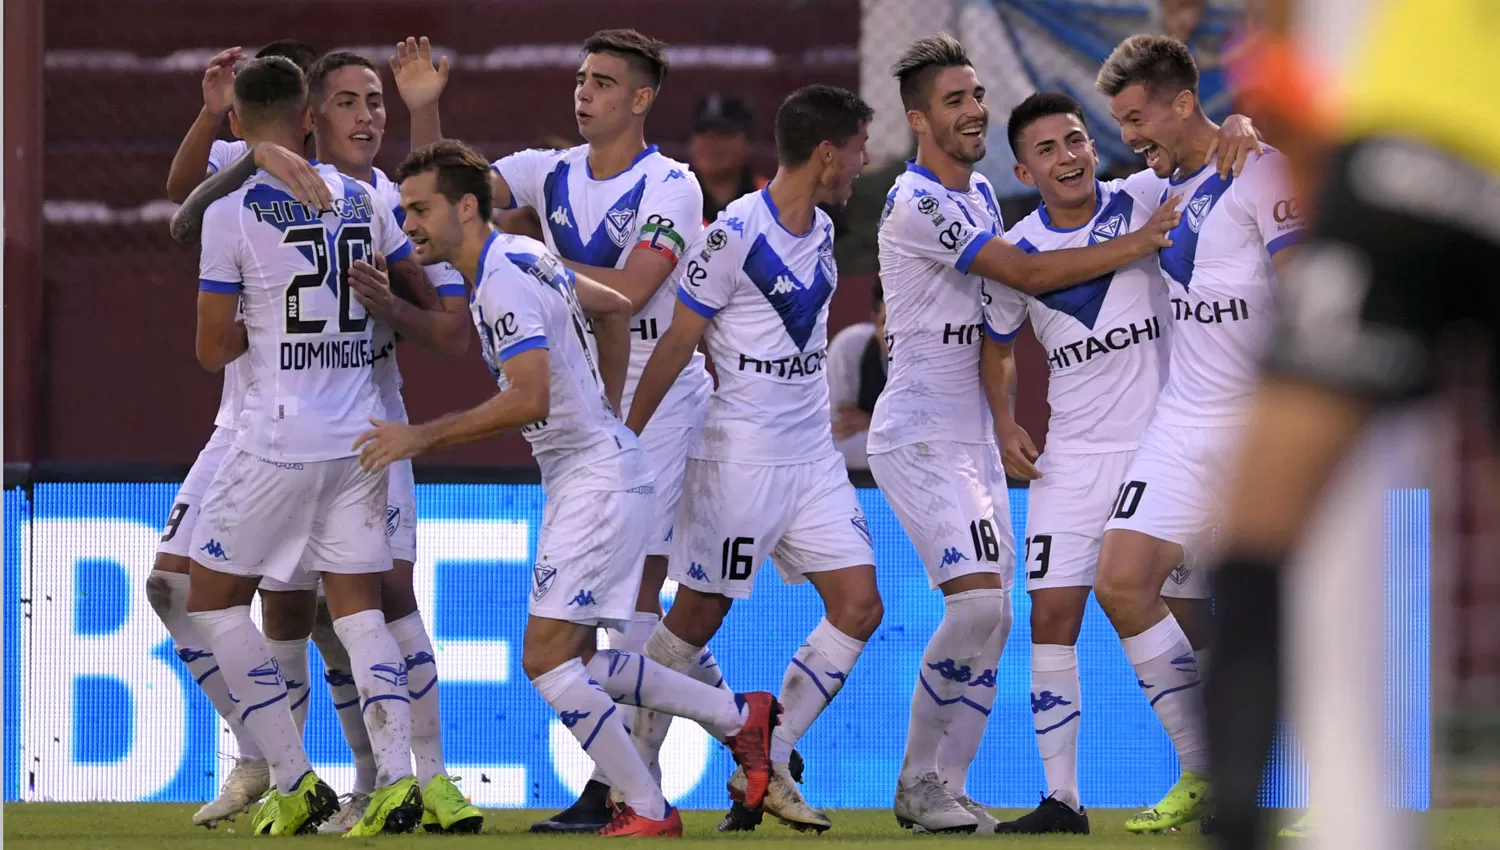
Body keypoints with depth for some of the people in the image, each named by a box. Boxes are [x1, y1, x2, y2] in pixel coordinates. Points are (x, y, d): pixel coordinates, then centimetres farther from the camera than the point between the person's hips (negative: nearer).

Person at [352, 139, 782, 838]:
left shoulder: (502, 281, -19)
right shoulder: (522, 255, 11)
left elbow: (527, 399, -29)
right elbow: (615, 307, 26)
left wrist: (421, 437, -24)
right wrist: (606, 407, 29)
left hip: (596, 479, -10)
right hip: (588, 474, 10)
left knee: (546, 658, -12)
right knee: (577, 661, 13)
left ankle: (649, 812, -6)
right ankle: (741, 716, 19)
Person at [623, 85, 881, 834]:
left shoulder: (819, 232, 9)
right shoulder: (734, 234, -16)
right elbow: (675, 344, -11)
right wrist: (627, 438, -7)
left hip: (812, 456, 8)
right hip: (740, 456, -8)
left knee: (859, 605, -1)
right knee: (698, 616, -1)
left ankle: (765, 769, 6)